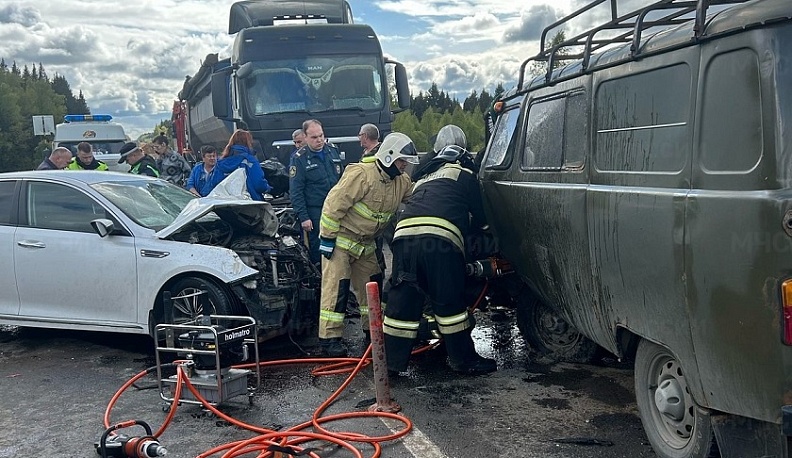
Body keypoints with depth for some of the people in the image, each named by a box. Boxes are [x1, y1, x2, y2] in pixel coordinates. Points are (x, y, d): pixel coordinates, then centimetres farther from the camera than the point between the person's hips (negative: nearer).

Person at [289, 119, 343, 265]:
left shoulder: (333, 151, 9)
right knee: (318, 250, -1)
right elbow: (295, 191, -8)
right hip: (314, 212, -4)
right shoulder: (299, 158, -6)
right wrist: (303, 217, -13)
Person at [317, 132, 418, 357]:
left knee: (373, 283, 13)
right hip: (340, 238, -8)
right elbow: (334, 204, -23)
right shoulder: (362, 174, -23)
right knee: (336, 287, -10)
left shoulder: (401, 182, 3)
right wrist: (327, 238, -21)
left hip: (365, 243, 8)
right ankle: (329, 338, -6)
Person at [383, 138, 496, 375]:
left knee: (401, 302, 8)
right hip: (440, 238, -5)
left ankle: (391, 361, 12)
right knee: (450, 302, 4)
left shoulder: (423, 180, 39)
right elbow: (479, 216, 24)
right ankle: (464, 360, 15)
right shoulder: (464, 175, 22)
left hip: (404, 233, 5)